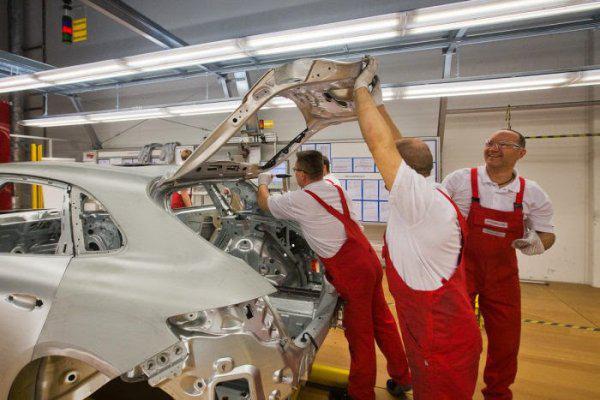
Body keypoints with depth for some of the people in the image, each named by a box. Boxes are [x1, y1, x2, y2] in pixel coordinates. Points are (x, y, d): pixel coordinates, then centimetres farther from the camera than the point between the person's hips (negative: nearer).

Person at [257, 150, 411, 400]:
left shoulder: (298, 200, -7)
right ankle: (401, 378, 39)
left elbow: (264, 203, 10)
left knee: (359, 332, 8)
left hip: (351, 270, -8)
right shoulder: (336, 190, 12)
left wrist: (263, 183, 31)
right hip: (369, 258, 8)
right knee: (382, 320, 20)